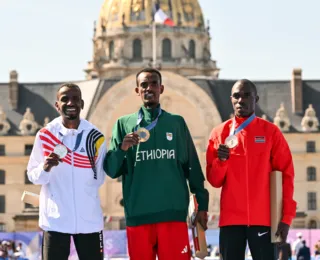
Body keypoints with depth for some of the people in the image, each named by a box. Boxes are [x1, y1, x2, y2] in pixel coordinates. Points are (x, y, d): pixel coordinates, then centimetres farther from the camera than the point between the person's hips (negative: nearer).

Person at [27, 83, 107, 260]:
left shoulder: (95, 137, 3)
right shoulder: (44, 134, -1)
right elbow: (33, 176, 1)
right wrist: (45, 168, -18)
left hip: (89, 219, 2)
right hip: (55, 219, -1)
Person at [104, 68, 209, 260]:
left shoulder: (177, 123, 11)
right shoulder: (124, 124, 9)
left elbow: (192, 167, 12)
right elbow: (112, 170, 5)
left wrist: (202, 204, 7)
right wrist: (122, 149, -14)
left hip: (173, 212, 0)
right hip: (138, 214, 0)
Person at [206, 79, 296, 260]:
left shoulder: (271, 131, 5)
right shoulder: (219, 133, 9)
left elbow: (286, 175, 2)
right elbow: (214, 181, 10)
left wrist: (286, 217, -6)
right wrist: (221, 160, -11)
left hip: (263, 218, -2)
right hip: (231, 218, 2)